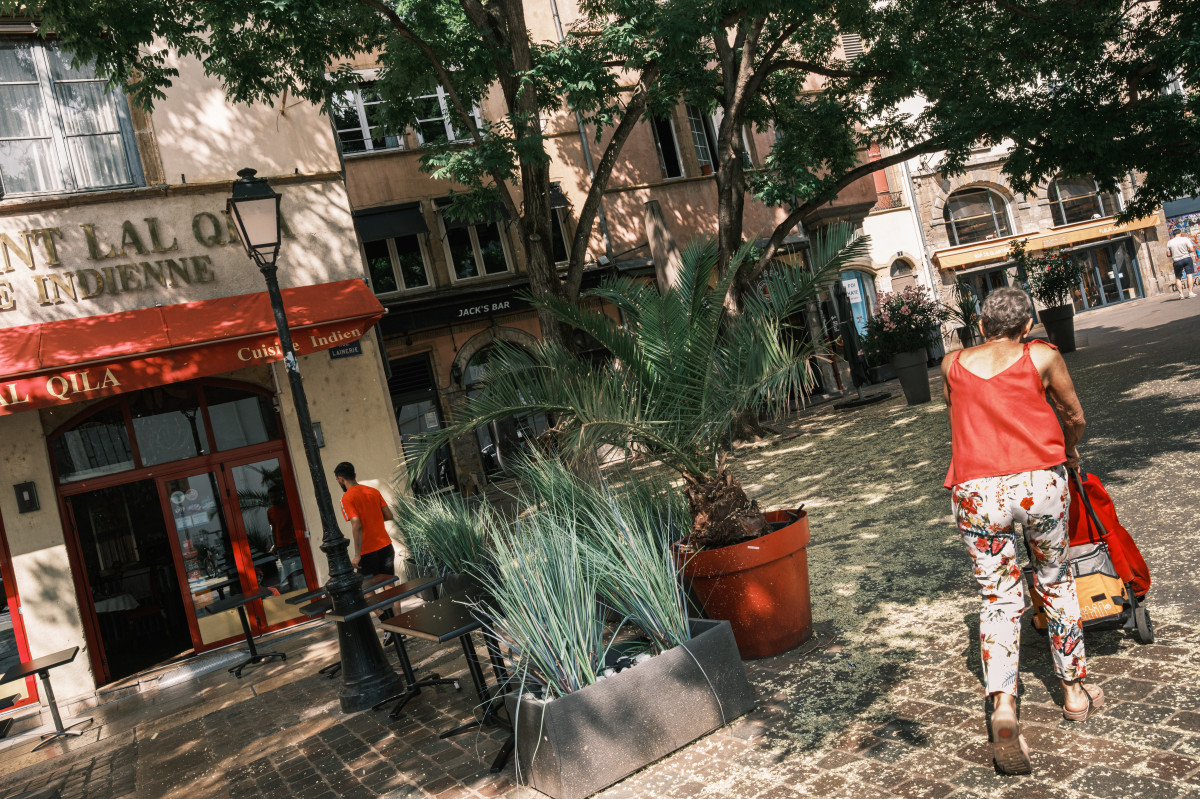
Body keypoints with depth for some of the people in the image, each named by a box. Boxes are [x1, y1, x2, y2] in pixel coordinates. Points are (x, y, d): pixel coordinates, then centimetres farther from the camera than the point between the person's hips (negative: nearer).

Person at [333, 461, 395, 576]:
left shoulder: (346, 499, -10)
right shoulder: (373, 491, 7)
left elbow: (357, 526, -20)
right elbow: (388, 516, 7)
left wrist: (357, 555, -17)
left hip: (368, 553, -5)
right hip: (386, 547, 5)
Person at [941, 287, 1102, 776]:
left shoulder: (952, 365, 13)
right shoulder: (1042, 356, 8)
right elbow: (1074, 417, 21)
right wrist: (1070, 452, 42)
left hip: (975, 491, 0)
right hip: (1039, 482, 0)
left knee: (997, 597, 7)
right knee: (1055, 581, 21)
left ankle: (1003, 706, -10)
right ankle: (1074, 690, 35)